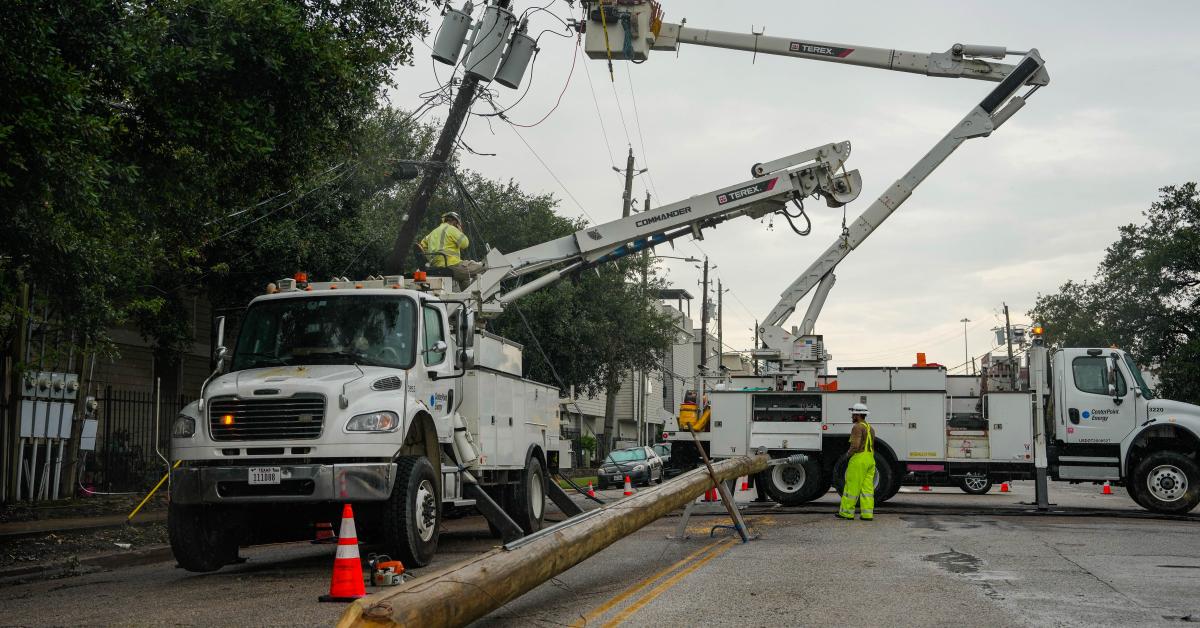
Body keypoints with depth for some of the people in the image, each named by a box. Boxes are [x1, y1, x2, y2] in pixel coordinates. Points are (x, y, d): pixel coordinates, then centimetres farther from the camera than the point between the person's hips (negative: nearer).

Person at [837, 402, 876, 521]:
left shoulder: (858, 427, -12)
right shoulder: (870, 428, 17)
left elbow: (855, 445, -22)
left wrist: (850, 453, -3)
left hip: (859, 459, -9)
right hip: (870, 460, 9)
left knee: (852, 487, -2)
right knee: (867, 487, 5)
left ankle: (847, 512, 3)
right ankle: (867, 514, 1)